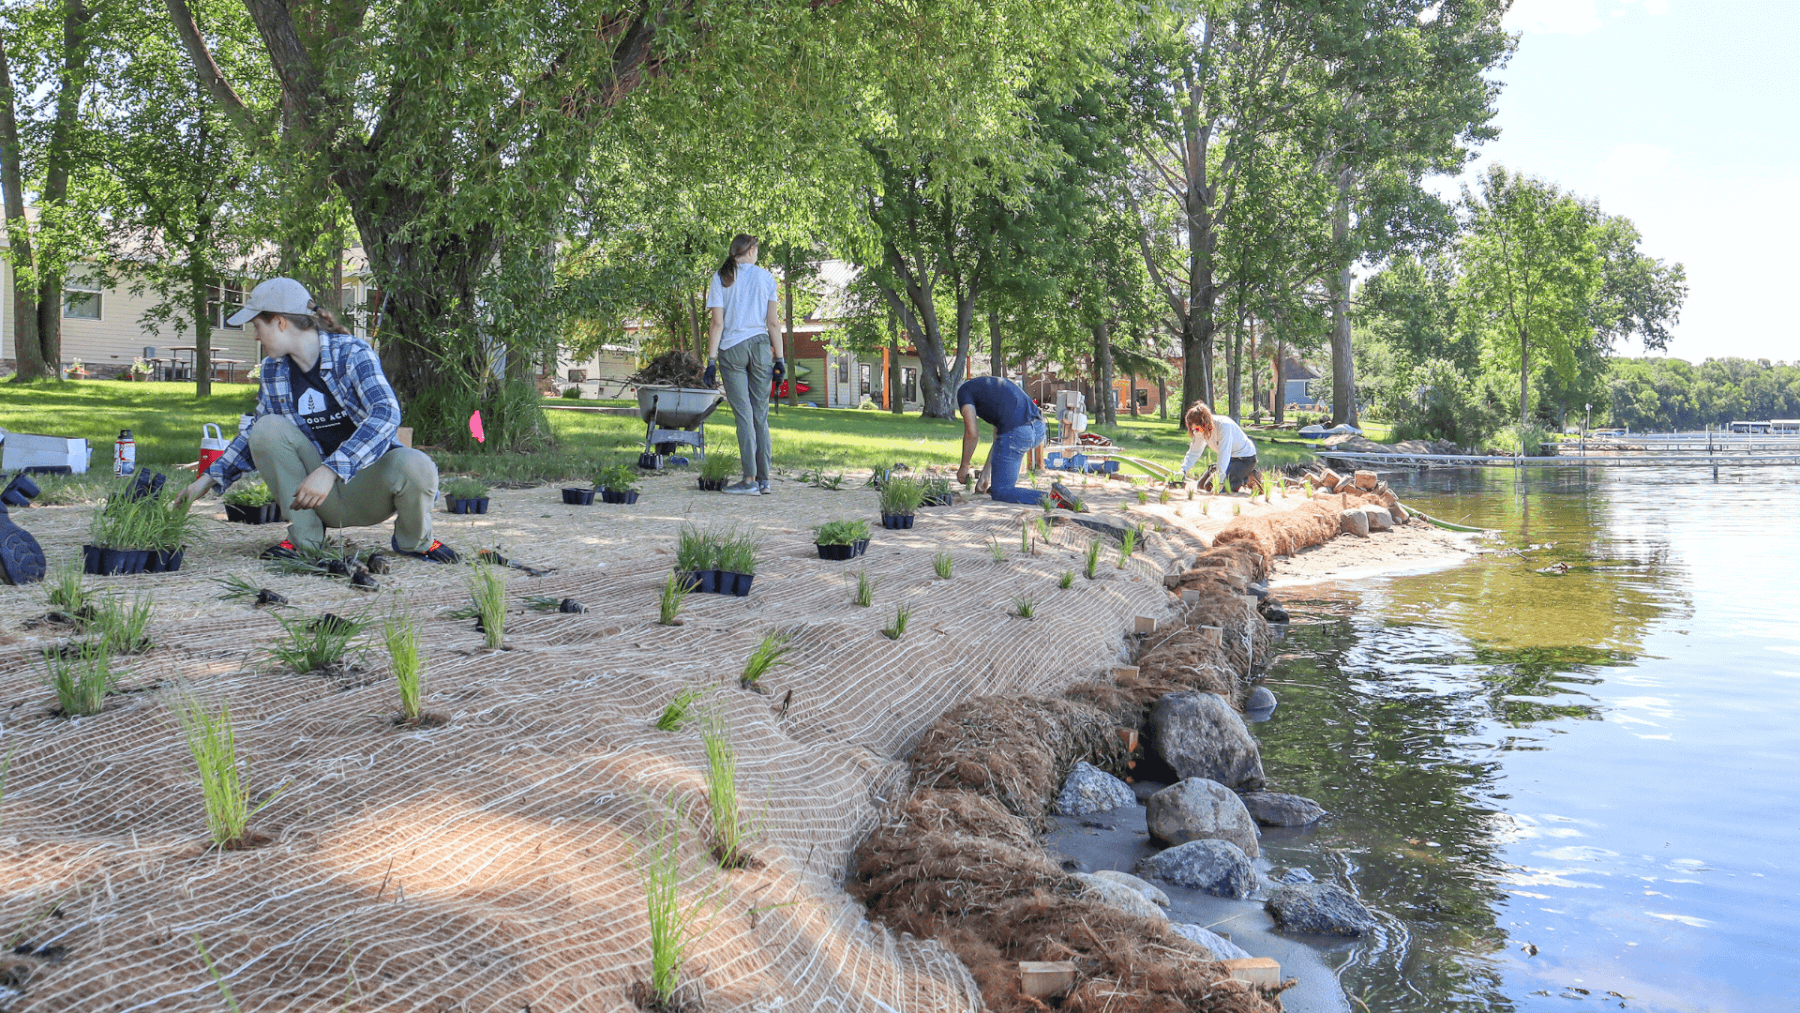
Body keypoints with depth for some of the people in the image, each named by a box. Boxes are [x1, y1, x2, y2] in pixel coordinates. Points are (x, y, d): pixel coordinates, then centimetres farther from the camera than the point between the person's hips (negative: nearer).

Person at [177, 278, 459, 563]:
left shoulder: (352, 353, -12)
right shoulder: (273, 369, 5)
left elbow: (386, 413, -30)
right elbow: (256, 436, 21)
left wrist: (330, 470, -39)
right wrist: (210, 478, 14)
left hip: (369, 485, -4)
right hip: (320, 496, 4)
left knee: (416, 468, -36)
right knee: (267, 429, -19)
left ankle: (414, 541, -2)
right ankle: (303, 536, -7)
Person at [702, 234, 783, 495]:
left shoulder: (721, 278, 3)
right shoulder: (765, 277, 6)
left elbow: (717, 323, -3)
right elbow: (773, 323, 4)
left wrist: (711, 359, -2)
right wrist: (779, 359, 6)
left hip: (731, 348, -1)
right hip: (759, 346, 1)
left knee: (743, 414, -2)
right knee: (761, 414, 7)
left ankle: (750, 479, -7)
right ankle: (763, 479, 7)